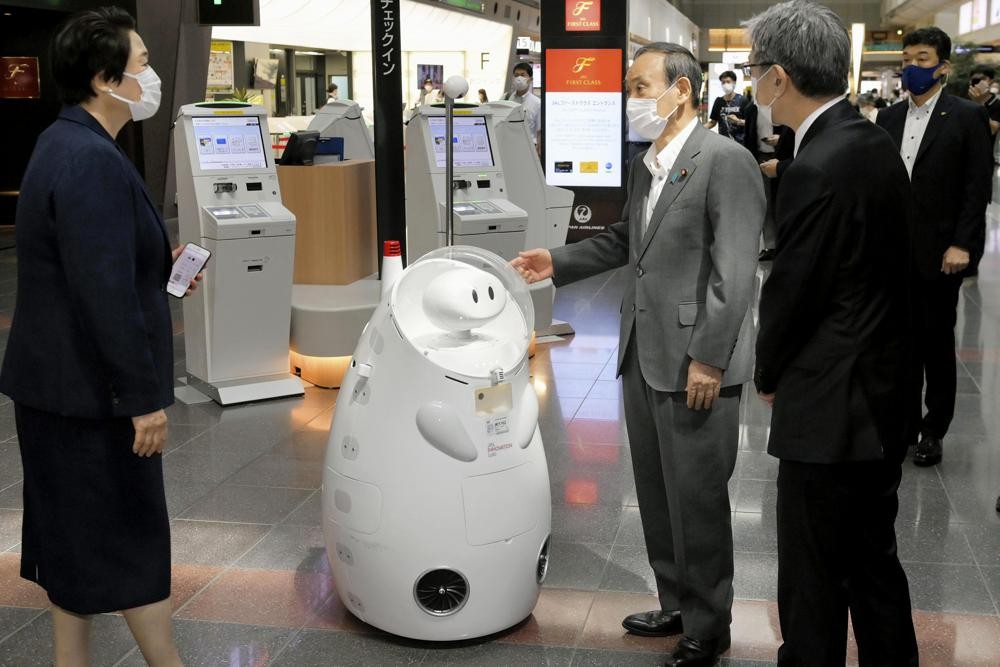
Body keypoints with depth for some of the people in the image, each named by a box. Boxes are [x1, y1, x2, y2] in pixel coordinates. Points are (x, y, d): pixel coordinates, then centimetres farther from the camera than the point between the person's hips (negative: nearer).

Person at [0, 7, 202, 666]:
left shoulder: (65, 144, 10)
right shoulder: (93, 161, -22)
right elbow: (107, 294, -26)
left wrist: (158, 263, 12)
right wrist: (144, 397, -22)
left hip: (59, 384, 10)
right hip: (93, 388, -10)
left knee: (75, 539, 17)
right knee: (133, 537, 4)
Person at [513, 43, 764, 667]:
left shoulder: (726, 161, -14)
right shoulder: (644, 165, 13)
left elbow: (735, 270, -19)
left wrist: (708, 358, -21)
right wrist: (559, 262, 17)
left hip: (694, 365, -8)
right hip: (642, 358, 8)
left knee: (698, 500, 4)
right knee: (658, 494, 18)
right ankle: (677, 603, 36)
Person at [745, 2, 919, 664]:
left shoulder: (817, 172, -23)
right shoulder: (875, 144, 5)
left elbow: (790, 293, -16)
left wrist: (768, 376, 2)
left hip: (830, 410, -9)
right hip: (885, 398, 9)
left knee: (814, 583, 5)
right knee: (874, 561, 22)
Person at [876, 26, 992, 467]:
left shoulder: (967, 116, -4)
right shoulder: (888, 118, 9)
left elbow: (978, 186, -7)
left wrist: (961, 244, -14)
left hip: (939, 253, -4)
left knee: (937, 343, 6)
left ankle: (934, 431, 18)